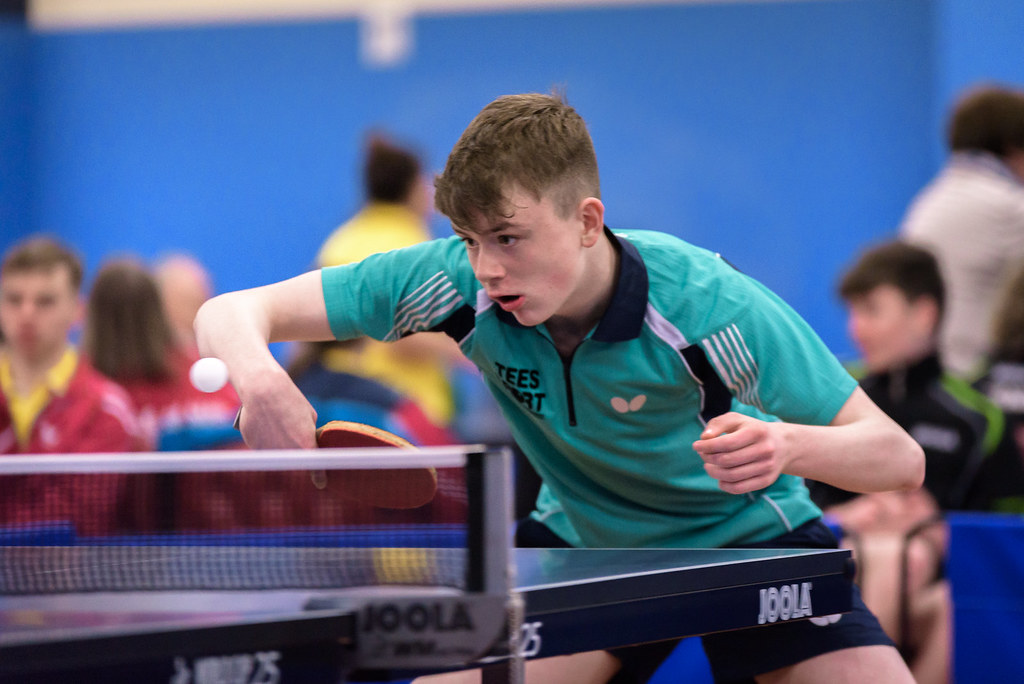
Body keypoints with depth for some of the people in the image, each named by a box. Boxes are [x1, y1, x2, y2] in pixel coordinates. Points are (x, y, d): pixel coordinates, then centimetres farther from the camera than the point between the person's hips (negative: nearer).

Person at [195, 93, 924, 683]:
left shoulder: (703, 302, -32)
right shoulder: (461, 282, -25)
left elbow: (900, 458, -29)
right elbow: (233, 313, -22)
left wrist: (787, 444, -51)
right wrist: (261, 382, -46)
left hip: (747, 535, -2)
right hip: (582, 539, 3)